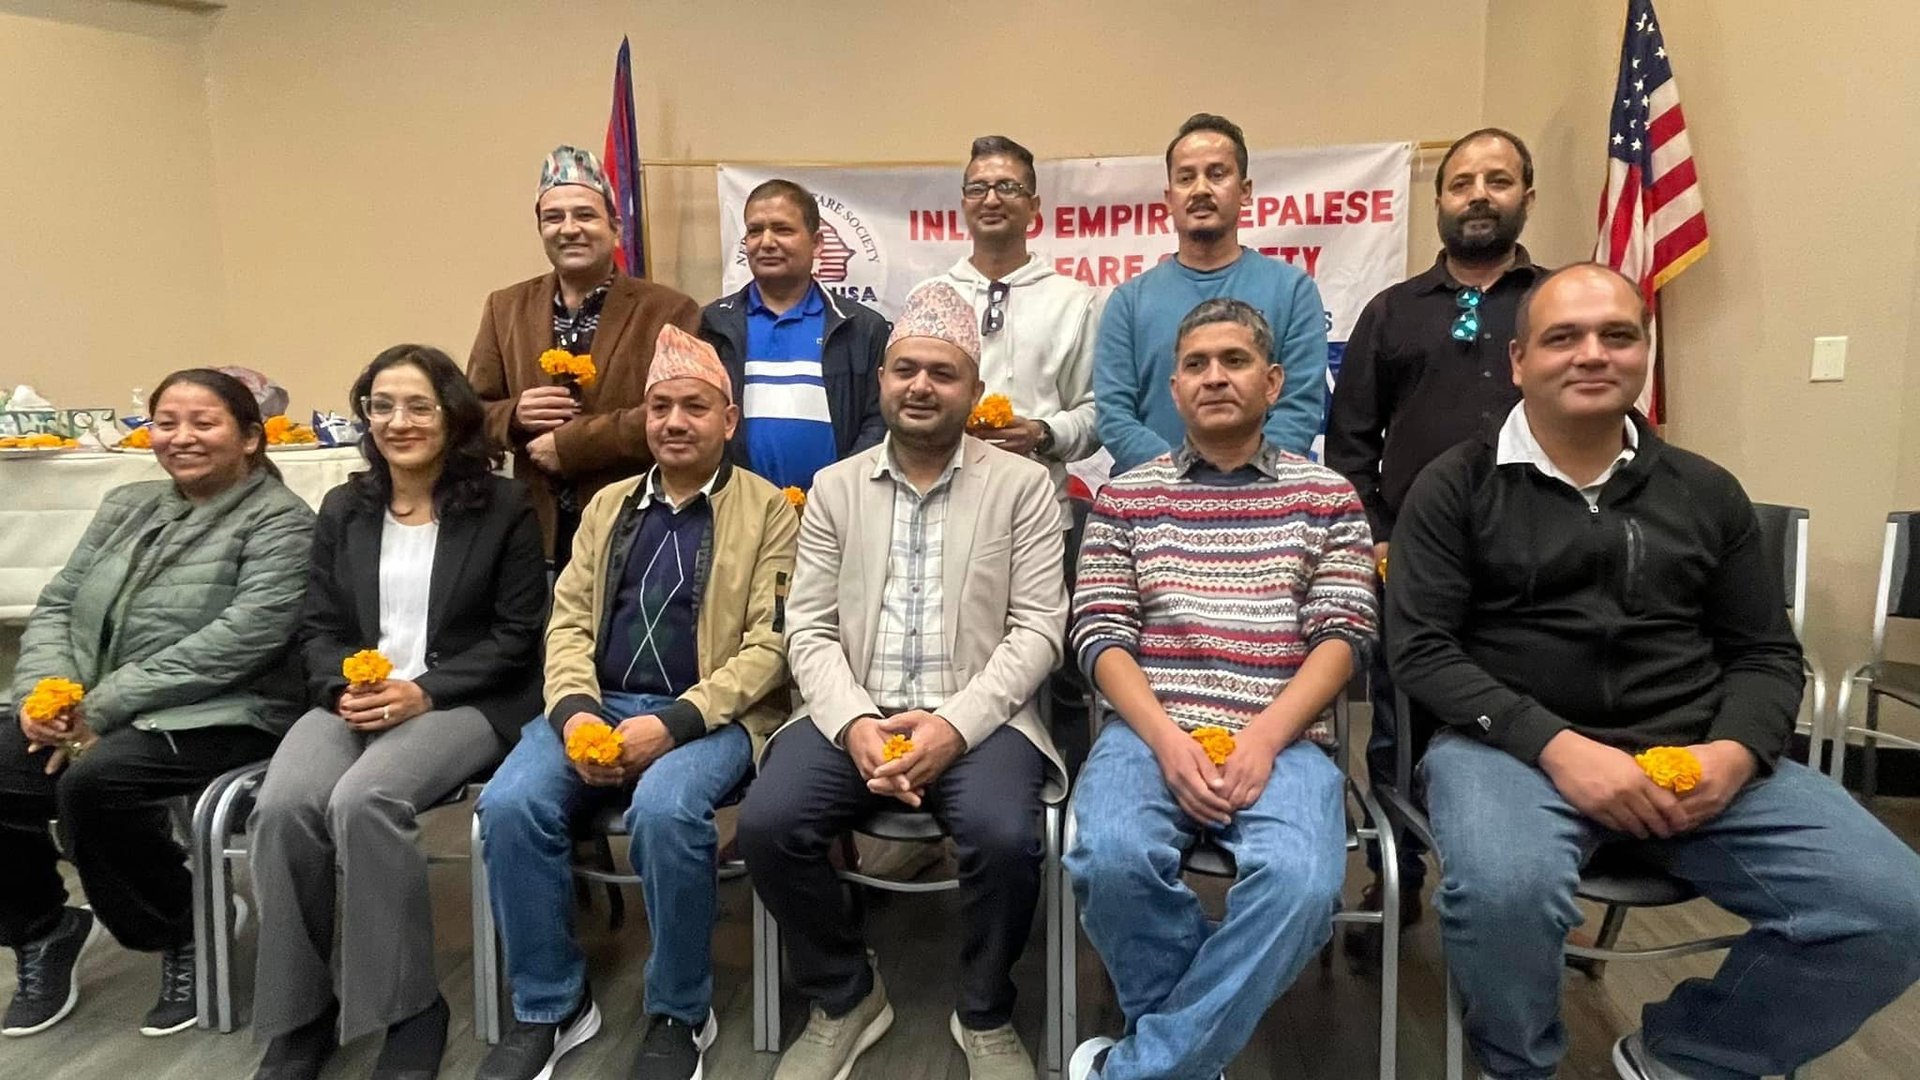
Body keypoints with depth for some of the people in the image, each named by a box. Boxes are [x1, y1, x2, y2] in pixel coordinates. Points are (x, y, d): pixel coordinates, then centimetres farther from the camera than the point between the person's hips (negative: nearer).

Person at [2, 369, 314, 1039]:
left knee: (95, 781, -31)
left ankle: (183, 935, -6)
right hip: (83, 712, 7)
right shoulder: (126, 506, 18)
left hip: (218, 718, -7)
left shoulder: (280, 523, -6)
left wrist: (104, 706, -19)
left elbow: (240, 640, -18)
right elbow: (55, 607, 15)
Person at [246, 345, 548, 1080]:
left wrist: (424, 691, -15)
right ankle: (296, 1018, -8)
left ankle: (409, 1011, -14)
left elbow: (516, 636, -3)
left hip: (464, 702, -4)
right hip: (352, 700, 4)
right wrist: (344, 688, -9)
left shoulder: (504, 507, 1)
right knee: (281, 806, -26)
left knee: (362, 800, -32)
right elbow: (318, 627, 13)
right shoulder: (343, 509, 16)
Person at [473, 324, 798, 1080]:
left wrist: (673, 723, -19)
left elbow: (769, 645, -7)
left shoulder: (768, 511, 2)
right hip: (600, 705, 5)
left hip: (709, 717, -4)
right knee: (510, 803, -22)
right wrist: (574, 709, -10)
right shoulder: (607, 506, 18)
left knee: (664, 809, -34)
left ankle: (680, 1014, -7)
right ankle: (550, 1004, 1)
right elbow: (568, 621, 11)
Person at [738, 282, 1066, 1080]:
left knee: (1000, 835, -30)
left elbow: (1037, 630, -3)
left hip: (978, 718, -2)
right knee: (767, 823, -21)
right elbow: (809, 630, 5)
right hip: (855, 715, 3)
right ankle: (844, 998, 8)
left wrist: (957, 723, -17)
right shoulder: (834, 488, 11)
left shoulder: (1023, 485, 4)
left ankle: (985, 1016, 3)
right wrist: (853, 723, -14)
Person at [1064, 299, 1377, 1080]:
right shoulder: (1125, 498, 13)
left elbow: (1342, 637, 3)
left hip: (1282, 741, 0)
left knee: (1301, 883, -31)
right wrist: (1166, 739, -12)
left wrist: (1262, 739, -12)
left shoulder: (1326, 497, 12)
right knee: (1113, 860, -31)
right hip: (1149, 733, 1)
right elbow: (1100, 635, 4)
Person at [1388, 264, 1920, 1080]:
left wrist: (1735, 752, -8)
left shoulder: (1705, 491, 15)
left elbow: (1767, 655, 15)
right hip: (1513, 746, -4)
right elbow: (1421, 651, -5)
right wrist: (1555, 745, -18)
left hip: (1691, 756, 5)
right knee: (1504, 890, -35)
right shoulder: (1457, 486, 3)